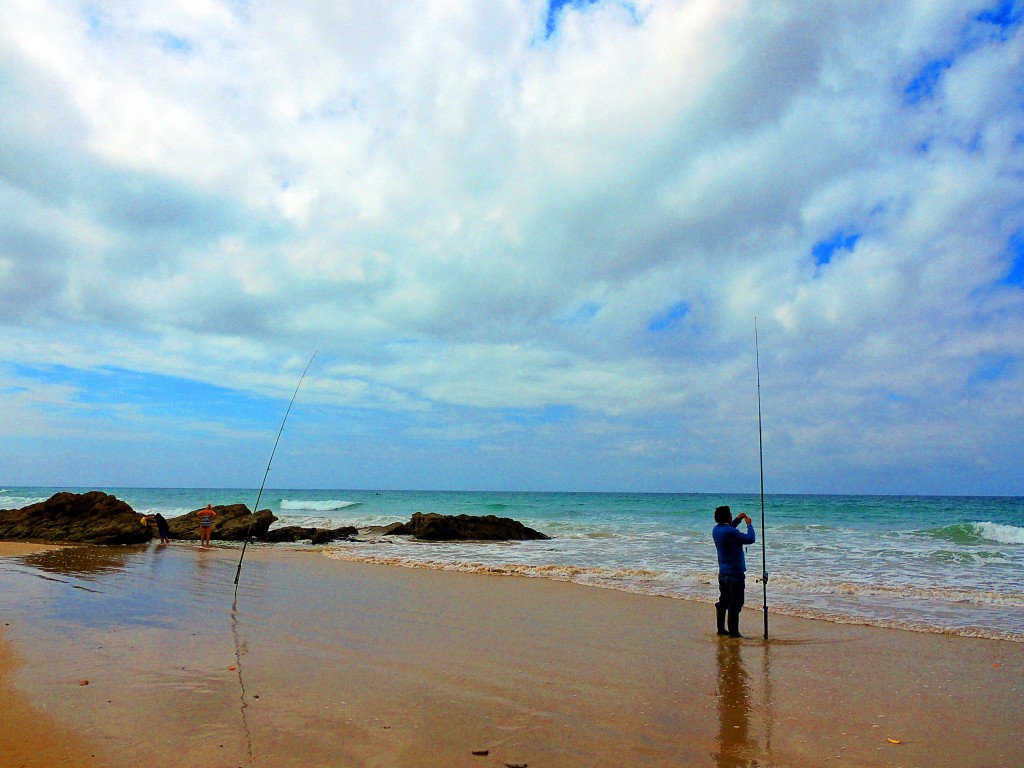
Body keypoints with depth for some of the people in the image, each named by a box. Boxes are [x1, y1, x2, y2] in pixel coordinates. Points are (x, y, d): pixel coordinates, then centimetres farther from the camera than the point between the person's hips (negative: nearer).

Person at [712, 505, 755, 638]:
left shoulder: (716, 529, 4)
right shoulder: (730, 532, -24)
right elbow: (750, 539, -17)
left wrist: (737, 520, 18)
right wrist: (749, 524, -3)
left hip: (723, 573, 9)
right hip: (735, 574, -9)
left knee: (723, 602, 17)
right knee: (735, 604, 0)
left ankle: (721, 629, 25)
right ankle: (733, 632, 6)